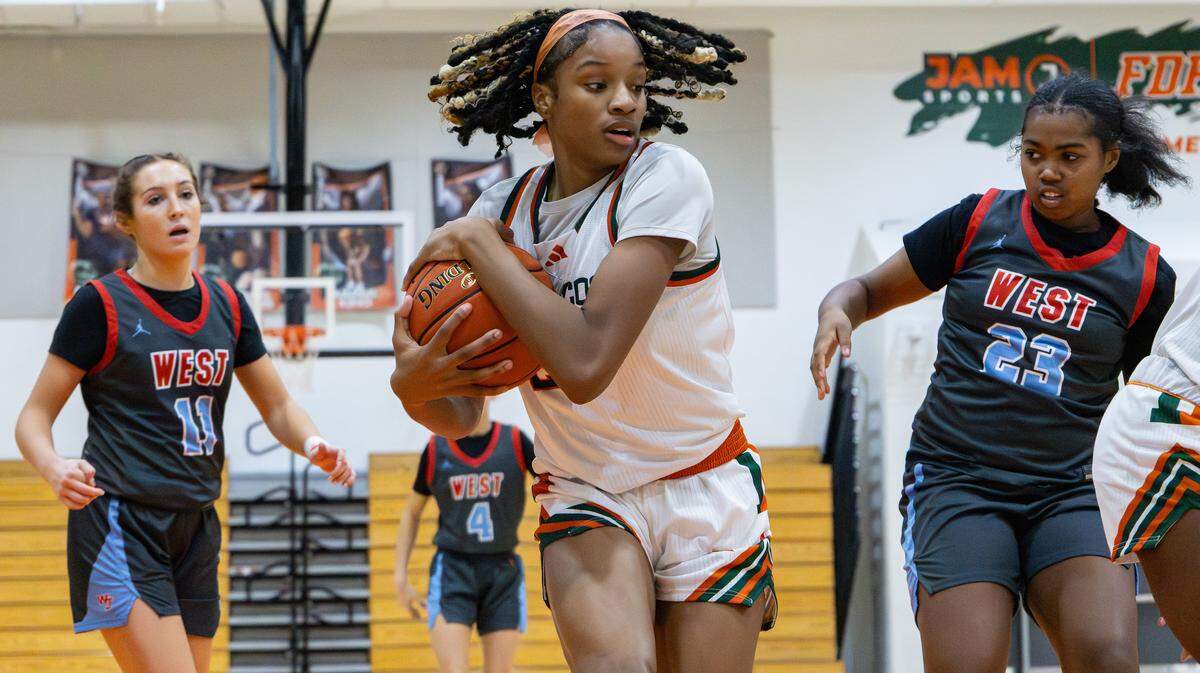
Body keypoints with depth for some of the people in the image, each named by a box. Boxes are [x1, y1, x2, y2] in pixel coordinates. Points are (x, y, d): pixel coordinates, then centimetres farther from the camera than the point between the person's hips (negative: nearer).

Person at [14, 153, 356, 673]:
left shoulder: (226, 306, 9)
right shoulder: (101, 304, -6)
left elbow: (278, 407, 16)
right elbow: (34, 417, -3)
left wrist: (312, 444, -7)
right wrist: (55, 469, -25)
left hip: (196, 531, 6)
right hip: (120, 527, -6)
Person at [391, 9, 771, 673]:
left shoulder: (665, 177, -15)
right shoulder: (505, 210, -2)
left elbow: (585, 363, -28)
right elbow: (462, 416, 1)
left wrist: (476, 241, -19)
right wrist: (413, 383, -22)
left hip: (705, 492, -1)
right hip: (585, 499, 2)